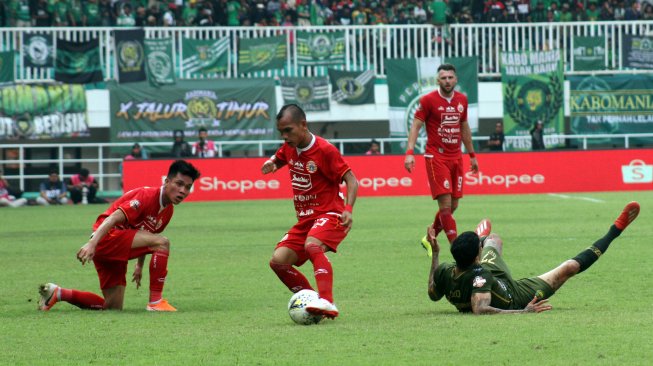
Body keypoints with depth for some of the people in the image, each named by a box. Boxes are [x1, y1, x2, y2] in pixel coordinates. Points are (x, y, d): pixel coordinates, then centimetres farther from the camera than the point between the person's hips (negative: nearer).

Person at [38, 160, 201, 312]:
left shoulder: (168, 210, 11)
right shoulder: (148, 196, -17)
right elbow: (115, 217, -27)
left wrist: (139, 265, 27)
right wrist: (92, 243, -37)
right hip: (108, 237, -10)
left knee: (113, 307, 13)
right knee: (162, 242, -24)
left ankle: (57, 293, 20)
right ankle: (156, 302, -23)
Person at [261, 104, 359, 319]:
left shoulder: (324, 150, -15)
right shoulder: (289, 148, 6)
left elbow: (351, 180, -14)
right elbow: (278, 160, 29)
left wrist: (348, 209, -30)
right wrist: (271, 164, 3)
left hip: (329, 214, -8)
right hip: (305, 219, 8)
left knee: (312, 245, -37)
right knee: (278, 261, -7)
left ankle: (327, 303, -45)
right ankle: (310, 301, 3)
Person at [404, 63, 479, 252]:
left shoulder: (462, 100, 9)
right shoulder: (428, 100, -8)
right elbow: (415, 126, -9)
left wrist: (472, 155, 23)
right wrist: (410, 153, -21)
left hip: (456, 157, 6)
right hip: (436, 157, -6)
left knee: (453, 205, 8)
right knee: (445, 204, -12)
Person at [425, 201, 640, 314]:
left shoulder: (443, 273, -28)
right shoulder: (479, 275, -48)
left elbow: (433, 294, -7)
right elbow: (479, 309, -57)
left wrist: (435, 254, -3)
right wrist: (523, 312, -58)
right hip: (516, 297, -7)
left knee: (495, 240, 31)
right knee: (569, 267, 3)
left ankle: (482, 236, 73)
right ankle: (615, 231, 21)